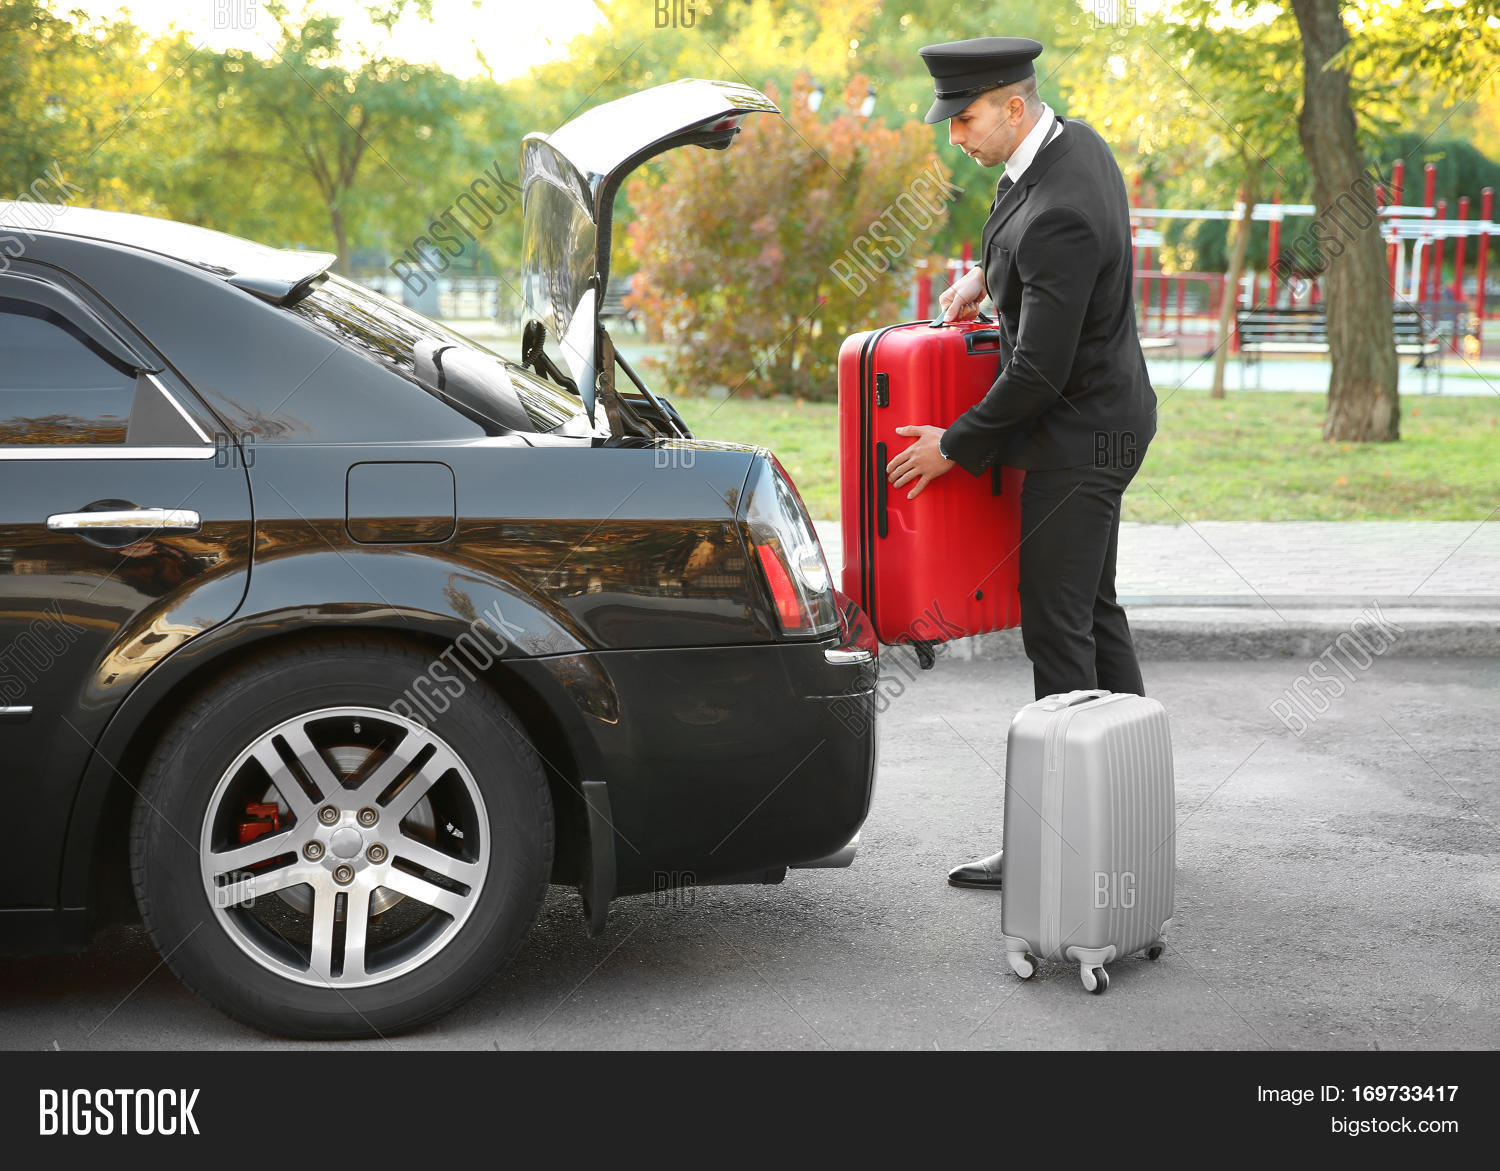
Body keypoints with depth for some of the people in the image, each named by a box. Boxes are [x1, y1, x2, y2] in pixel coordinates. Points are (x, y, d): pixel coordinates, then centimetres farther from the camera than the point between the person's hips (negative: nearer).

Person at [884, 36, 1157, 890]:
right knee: (1094, 610, 17)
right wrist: (987, 275, 11)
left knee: (1058, 628, -6)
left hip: (1080, 438, -10)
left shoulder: (1057, 218, -28)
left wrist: (956, 446, -15)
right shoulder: (1075, 141, 2)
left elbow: (1039, 370, -27)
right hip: (1100, 418, 10)